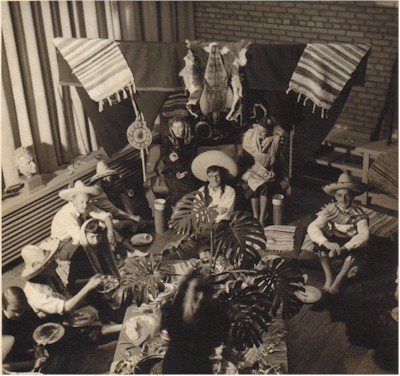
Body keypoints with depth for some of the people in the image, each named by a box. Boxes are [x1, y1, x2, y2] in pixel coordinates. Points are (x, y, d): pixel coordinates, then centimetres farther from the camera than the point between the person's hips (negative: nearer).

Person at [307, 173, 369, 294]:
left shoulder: (358, 212, -14)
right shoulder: (330, 209, -12)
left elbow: (364, 234, -29)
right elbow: (312, 227, -25)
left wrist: (344, 247, -45)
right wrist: (327, 243, -44)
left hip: (351, 244, -1)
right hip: (334, 241, 1)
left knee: (357, 249, -34)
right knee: (320, 243, -29)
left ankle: (338, 281, -24)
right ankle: (329, 278, -22)